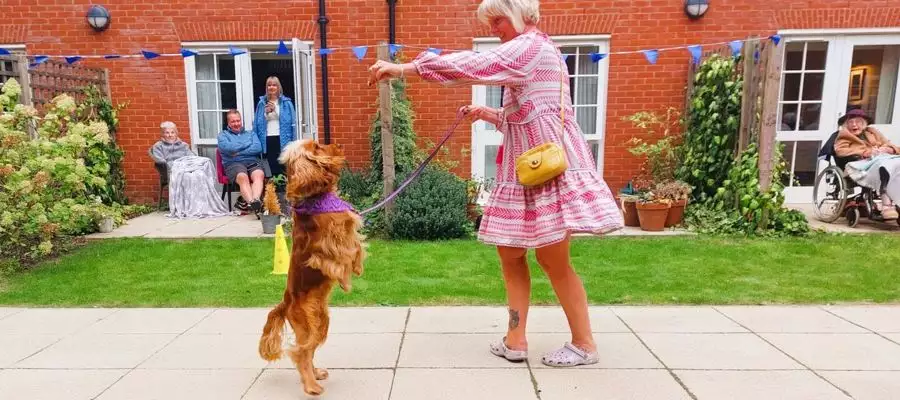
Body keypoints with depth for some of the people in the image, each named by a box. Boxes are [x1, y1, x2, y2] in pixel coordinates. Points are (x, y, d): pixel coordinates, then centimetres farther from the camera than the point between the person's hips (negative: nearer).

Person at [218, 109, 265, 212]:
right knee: (243, 177, -38)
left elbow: (258, 148, 7)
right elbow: (226, 147, -1)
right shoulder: (223, 134, 24)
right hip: (234, 163, -2)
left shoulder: (251, 134, 29)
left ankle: (256, 200, -61)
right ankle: (252, 203, -61)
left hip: (253, 162, 2)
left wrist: (237, 151, -3)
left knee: (259, 175, -36)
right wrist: (247, 144, 7)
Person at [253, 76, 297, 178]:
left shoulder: (287, 103, 3)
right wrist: (266, 112, -3)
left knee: (283, 168, -2)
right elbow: (257, 123, 9)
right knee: (271, 168, 4)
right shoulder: (261, 103, 10)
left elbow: (292, 123, -1)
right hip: (267, 140, 2)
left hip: (282, 139, -2)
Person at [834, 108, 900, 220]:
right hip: (862, 163, -4)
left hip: (884, 159, 4)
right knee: (887, 164, -38)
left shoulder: (872, 132, 35)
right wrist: (864, 152, -8)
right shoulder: (844, 136, 23)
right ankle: (887, 205, -47)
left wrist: (886, 149, 4)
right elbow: (840, 151, 1)